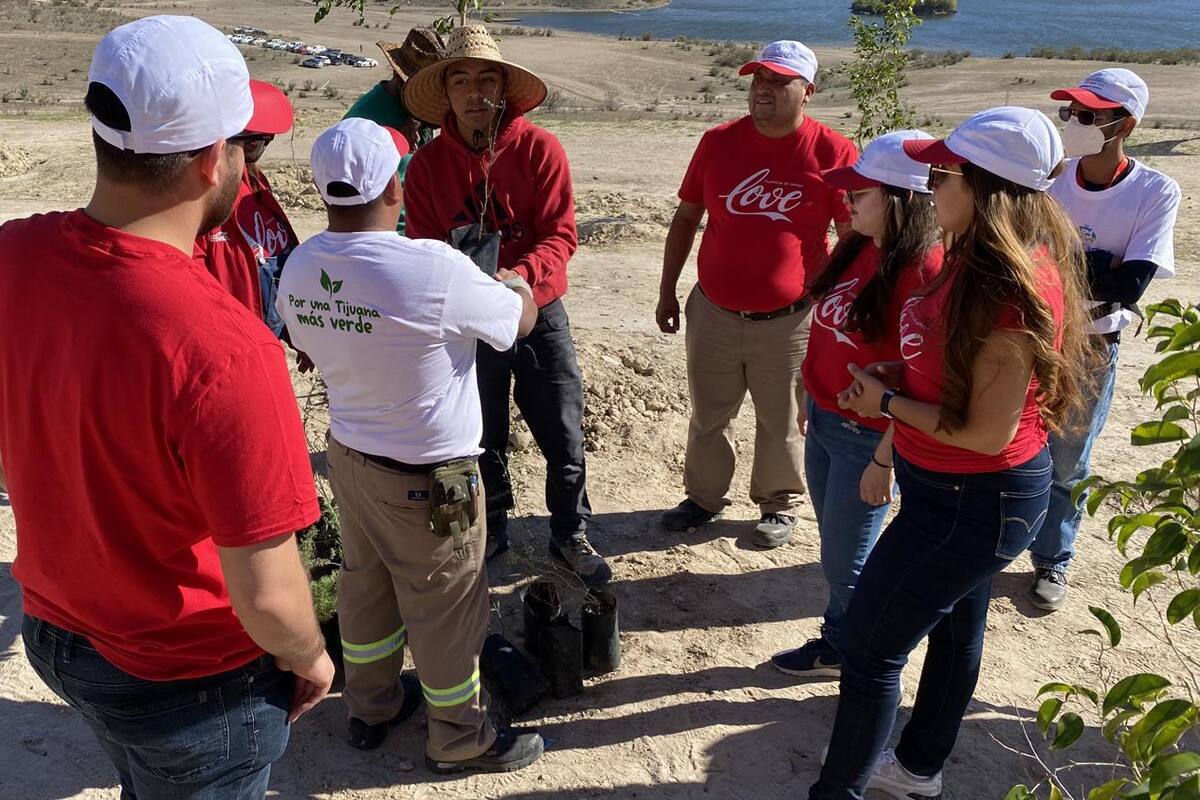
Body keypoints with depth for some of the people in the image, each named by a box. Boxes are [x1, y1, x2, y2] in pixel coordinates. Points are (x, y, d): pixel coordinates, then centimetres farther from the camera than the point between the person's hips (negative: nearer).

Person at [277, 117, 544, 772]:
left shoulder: (299, 269, -7)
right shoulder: (435, 270, -28)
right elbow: (521, 319, -12)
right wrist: (514, 281, 12)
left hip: (348, 453, 7)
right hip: (427, 476, -6)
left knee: (363, 583, 23)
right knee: (444, 605, 12)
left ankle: (371, 706, 45)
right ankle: (459, 738, 32)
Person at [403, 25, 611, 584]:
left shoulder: (540, 149, -10)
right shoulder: (426, 164, -5)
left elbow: (560, 235, -13)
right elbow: (423, 249, -3)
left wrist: (518, 276, -31)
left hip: (539, 313, -1)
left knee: (563, 435, 6)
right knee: (482, 438, 16)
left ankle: (570, 535, 28)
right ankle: (490, 531, 40)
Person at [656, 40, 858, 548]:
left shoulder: (833, 152, -8)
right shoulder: (718, 142, 1)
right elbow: (685, 218, 9)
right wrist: (667, 291, 10)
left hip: (789, 321, -3)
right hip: (714, 313, 3)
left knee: (782, 423, 11)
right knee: (708, 415, 16)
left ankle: (779, 506, 33)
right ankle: (703, 497, 36)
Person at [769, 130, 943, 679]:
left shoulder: (922, 270, -22)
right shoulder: (855, 247, 2)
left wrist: (883, 460, -17)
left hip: (865, 437, -7)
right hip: (823, 422, 7)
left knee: (845, 562, 9)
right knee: (836, 550, 20)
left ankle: (845, 649, 33)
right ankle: (839, 641, 39)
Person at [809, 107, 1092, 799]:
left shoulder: (1012, 292, -30)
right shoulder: (986, 257, 0)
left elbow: (988, 433, -26)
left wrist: (886, 402, -17)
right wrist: (889, 377, -3)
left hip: (973, 502, -10)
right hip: (967, 492, 10)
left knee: (869, 647, 3)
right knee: (955, 626, 25)